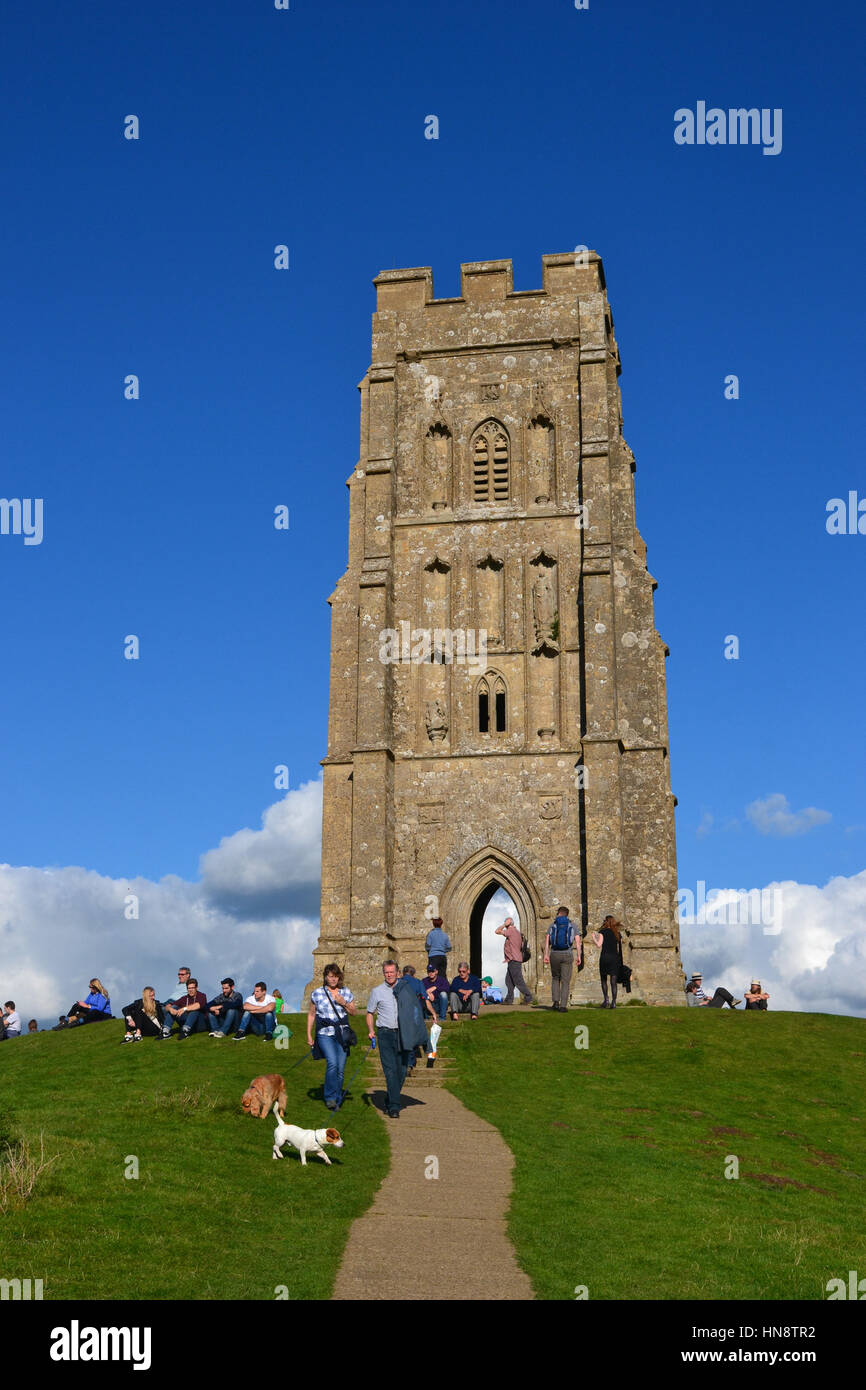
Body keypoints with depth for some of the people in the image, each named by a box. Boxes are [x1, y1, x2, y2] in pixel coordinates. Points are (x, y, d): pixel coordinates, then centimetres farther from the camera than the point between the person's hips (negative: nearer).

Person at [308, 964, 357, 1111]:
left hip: (342, 1034, 3)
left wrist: (343, 1003, -6)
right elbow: (311, 1014, 11)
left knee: (341, 1068, 1)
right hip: (324, 1034, -2)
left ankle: (337, 1100, 14)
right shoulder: (317, 993, 4)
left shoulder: (346, 992, 9)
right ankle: (330, 1097, -12)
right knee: (332, 1063, -22)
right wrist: (309, 1035, 7)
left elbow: (353, 1011, 13)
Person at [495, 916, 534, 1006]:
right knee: (509, 981, 10)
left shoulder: (511, 930, -11)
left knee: (518, 981, -8)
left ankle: (528, 998, -8)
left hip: (514, 961, -10)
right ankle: (509, 1000, 9)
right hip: (513, 961, 10)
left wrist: (504, 924, -3)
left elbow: (497, 931, -15)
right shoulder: (517, 932, 18)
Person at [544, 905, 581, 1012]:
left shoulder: (553, 925, 9)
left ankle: (556, 1002, 4)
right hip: (568, 955, -1)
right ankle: (563, 1006, -3)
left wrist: (546, 955, -8)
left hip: (554, 954, 1)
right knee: (565, 981, 3)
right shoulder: (572, 925, 8)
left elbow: (547, 939, -4)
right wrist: (579, 956, -3)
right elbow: (578, 941, -2)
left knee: (555, 979, 18)